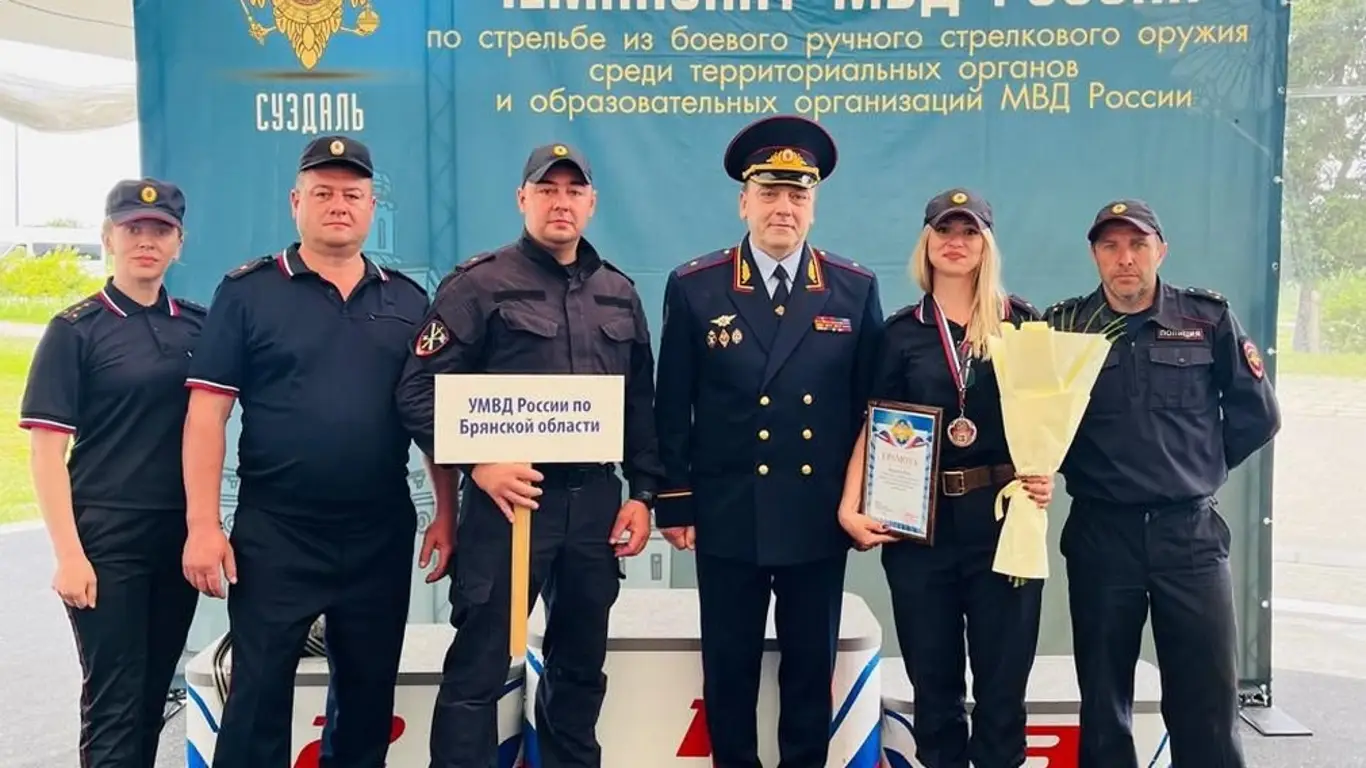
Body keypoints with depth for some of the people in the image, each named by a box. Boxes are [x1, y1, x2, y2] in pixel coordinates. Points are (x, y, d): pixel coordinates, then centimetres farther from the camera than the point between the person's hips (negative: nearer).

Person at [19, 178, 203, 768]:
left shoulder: (198, 326, 7)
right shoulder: (75, 330, -4)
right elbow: (46, 449, -7)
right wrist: (69, 554, -13)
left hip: (179, 538, 4)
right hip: (105, 541, -4)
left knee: (153, 695, 13)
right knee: (113, 702, 0)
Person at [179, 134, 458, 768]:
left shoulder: (407, 301, 8)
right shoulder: (247, 291, -1)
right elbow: (207, 412, -5)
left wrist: (447, 513, 4)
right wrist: (203, 525, -11)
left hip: (382, 536, 3)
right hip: (274, 534, -3)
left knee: (369, 696, 15)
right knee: (257, 698, 4)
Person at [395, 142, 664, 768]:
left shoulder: (619, 293, 12)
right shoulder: (478, 284, -4)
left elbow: (640, 405, 15)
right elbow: (418, 391, -9)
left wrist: (642, 491, 8)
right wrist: (478, 463, -18)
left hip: (596, 502, 5)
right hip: (510, 499, -5)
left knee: (582, 665, 17)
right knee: (477, 669, 1)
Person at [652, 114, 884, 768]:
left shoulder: (855, 290, 3)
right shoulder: (693, 288, -1)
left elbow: (871, 405, 6)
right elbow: (672, 407, 1)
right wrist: (674, 501, -1)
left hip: (821, 518, 1)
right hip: (728, 516, -1)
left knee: (811, 668, 13)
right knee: (729, 669, 11)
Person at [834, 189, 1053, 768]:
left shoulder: (1021, 321, 5)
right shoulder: (902, 330, 7)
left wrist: (1045, 474, -12)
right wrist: (851, 506, -6)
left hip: (1004, 517, -1)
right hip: (920, 522, 1)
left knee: (1002, 683, 5)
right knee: (934, 685, 10)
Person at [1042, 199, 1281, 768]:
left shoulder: (1209, 319, 1)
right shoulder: (1063, 327, 1)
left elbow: (1257, 415, 7)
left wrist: (1198, 470, 10)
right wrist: (1089, 474, -5)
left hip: (1191, 532, 0)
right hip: (1100, 534, 0)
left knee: (1207, 701, 5)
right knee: (1102, 700, 12)